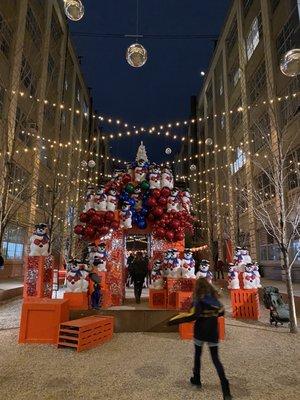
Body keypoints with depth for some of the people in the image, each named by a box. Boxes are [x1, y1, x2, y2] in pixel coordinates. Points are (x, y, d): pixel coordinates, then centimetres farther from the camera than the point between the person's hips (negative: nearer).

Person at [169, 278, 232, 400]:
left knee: (197, 355, 19)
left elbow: (192, 315, -24)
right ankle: (225, 389, -2)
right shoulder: (215, 297, 0)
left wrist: (175, 320, -22)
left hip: (200, 331, -4)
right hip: (213, 331, 4)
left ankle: (197, 379, 33)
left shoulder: (199, 299, -16)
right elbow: (221, 312, 12)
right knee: (216, 359, 9)